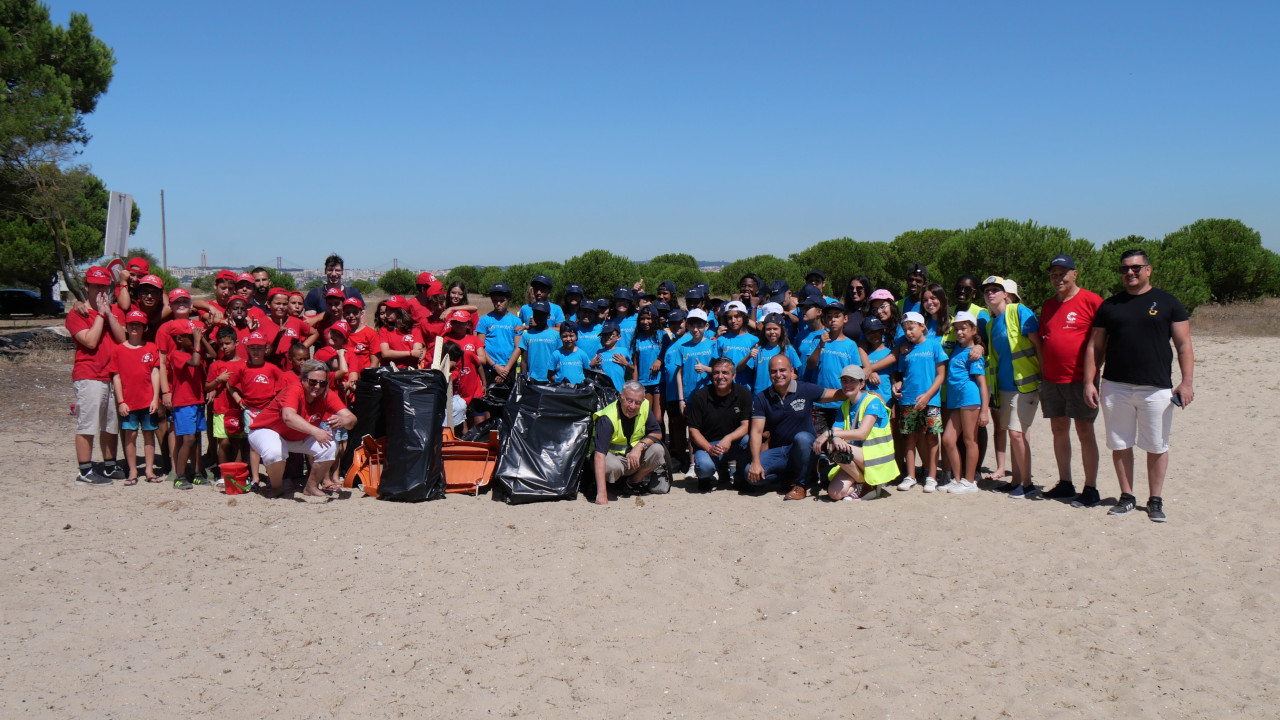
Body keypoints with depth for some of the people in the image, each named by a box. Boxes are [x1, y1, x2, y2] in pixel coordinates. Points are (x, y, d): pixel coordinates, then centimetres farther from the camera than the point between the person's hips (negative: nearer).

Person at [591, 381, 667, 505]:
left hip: (635, 455, 5)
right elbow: (600, 454, -36)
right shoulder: (607, 418, -27)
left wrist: (640, 446, -26)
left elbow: (657, 433, -1)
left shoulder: (644, 407, -11)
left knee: (657, 450, -21)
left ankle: (634, 482, 2)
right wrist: (601, 494, -45)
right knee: (612, 467, -38)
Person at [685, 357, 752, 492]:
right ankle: (705, 478, 6)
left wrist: (729, 439, -30)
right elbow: (693, 430, -8)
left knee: (749, 440, -31)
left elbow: (746, 425, -9)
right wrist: (709, 448, -26)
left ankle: (740, 478, -4)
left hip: (734, 444, 2)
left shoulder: (743, 393, -4)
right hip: (706, 444, -2)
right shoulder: (700, 397, -8)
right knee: (705, 466, -35)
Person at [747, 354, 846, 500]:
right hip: (778, 452, 2)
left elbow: (837, 395, 5)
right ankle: (790, 476, 4)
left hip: (805, 449, -2)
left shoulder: (805, 390, -3)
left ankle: (801, 485, -15)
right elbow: (756, 431, -8)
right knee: (751, 474, -23)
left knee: (802, 437, -37)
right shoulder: (761, 399, -1)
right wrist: (755, 462, -20)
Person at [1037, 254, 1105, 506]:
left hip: (1080, 379, -6)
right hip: (1052, 379, 6)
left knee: (1084, 430, -4)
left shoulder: (1091, 301, -5)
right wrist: (1042, 371, 14)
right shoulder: (1048, 306, 15)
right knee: (1059, 429, 9)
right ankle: (1065, 483, 18)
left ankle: (1091, 488, 1)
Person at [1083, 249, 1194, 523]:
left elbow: (1184, 345, 3)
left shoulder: (1168, 303, 5)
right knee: (1120, 445, 6)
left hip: (1157, 388, -2)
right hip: (1116, 387, 2)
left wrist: (1187, 381, -7)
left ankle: (1155, 500, 13)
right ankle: (1127, 497, 17)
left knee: (1157, 447, 3)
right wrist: (1089, 382, 4)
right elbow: (1095, 347, 12)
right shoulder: (1109, 306, 11)